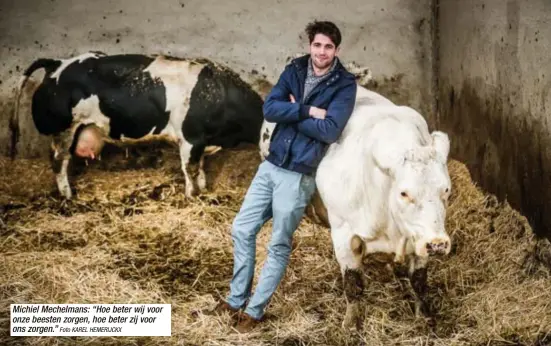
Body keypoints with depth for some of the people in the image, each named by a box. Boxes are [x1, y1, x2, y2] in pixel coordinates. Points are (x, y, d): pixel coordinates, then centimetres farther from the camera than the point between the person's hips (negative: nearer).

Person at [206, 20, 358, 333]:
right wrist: (307, 111, -16)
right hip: (271, 165, 6)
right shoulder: (294, 70, 6)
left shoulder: (344, 84, -8)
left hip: (299, 175, -5)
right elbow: (269, 109, -6)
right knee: (242, 229, 10)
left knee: (279, 246, 4)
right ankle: (236, 299, 25)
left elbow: (330, 131, -19)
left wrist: (292, 113, -10)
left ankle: (255, 310, 17)